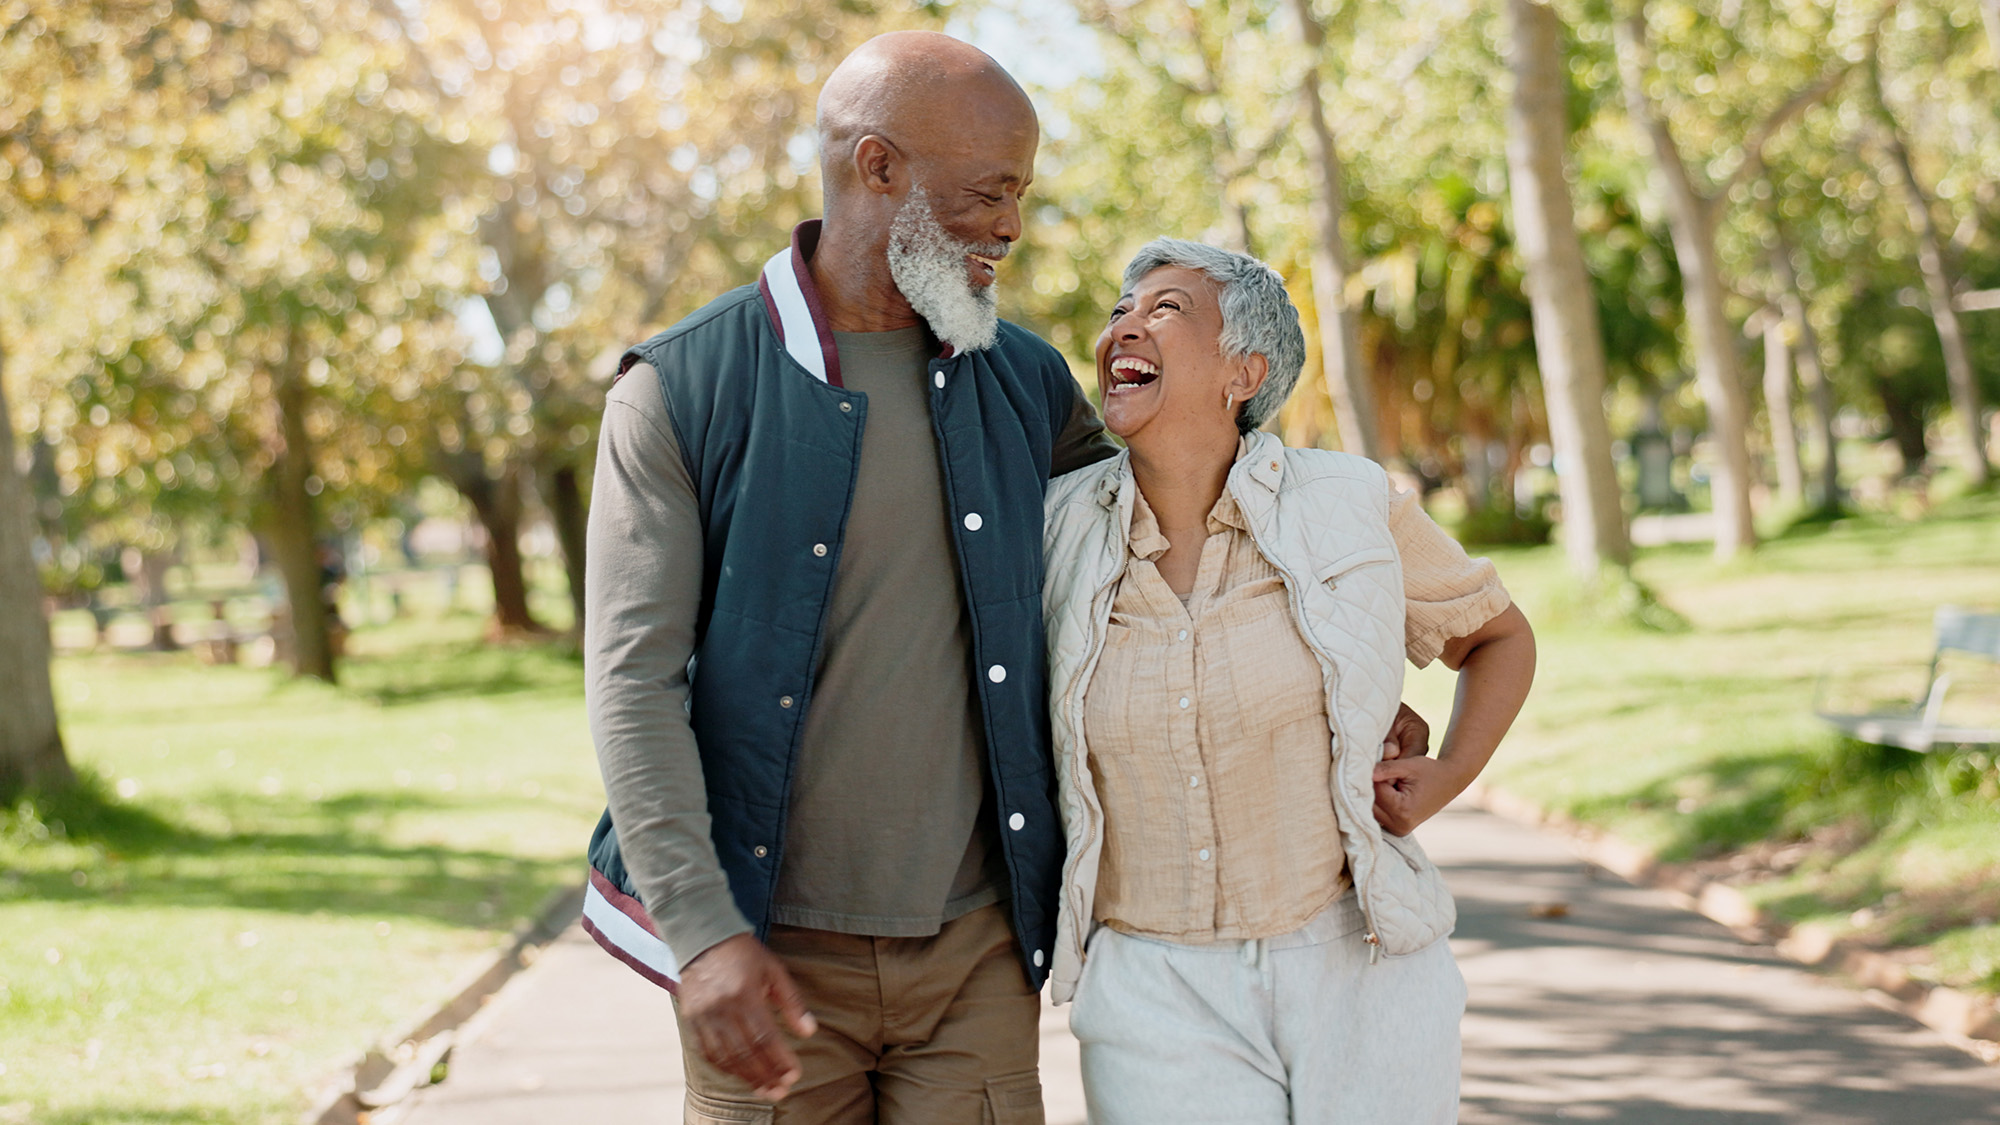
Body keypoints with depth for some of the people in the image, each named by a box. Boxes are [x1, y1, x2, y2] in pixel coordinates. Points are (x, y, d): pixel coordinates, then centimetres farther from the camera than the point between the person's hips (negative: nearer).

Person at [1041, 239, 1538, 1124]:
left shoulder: (1348, 508, -3)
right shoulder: (1061, 527, -1)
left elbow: (1499, 636, 13)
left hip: (1359, 982, 0)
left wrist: (1445, 780, -1)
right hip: (1161, 1001, 0)